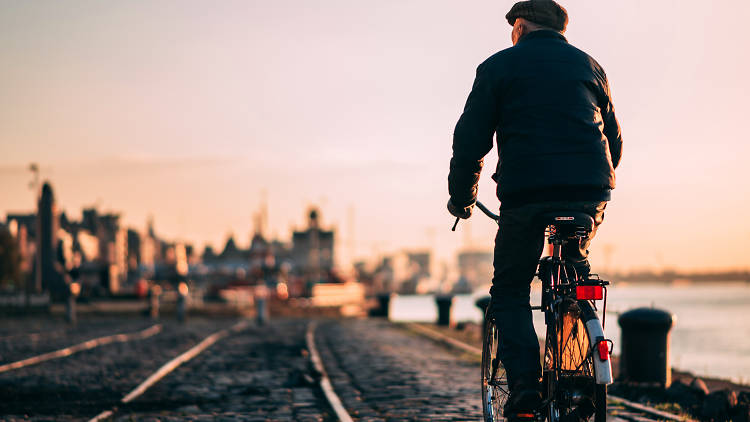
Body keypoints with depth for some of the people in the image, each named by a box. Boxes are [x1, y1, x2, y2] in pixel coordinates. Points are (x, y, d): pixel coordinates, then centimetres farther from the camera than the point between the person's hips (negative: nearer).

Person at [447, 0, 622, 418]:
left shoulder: (499, 66, 9)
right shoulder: (590, 66, 21)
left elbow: (470, 140, 5)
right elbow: (615, 140, 25)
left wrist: (461, 196, 18)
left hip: (526, 191, -3)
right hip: (590, 191, 4)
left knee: (510, 291, 12)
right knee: (576, 271, 28)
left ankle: (525, 383, -6)